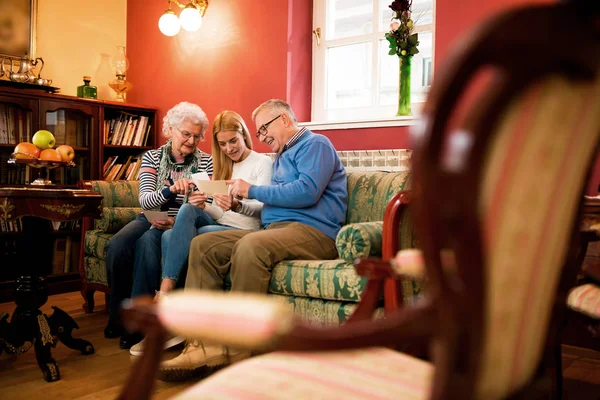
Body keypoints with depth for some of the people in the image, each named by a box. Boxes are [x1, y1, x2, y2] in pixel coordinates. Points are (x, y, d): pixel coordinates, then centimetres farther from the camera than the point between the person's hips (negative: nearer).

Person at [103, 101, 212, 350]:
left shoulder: (205, 162, -2)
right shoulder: (152, 157, 2)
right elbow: (144, 199, -11)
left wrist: (176, 220, -24)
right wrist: (170, 190, -33)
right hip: (151, 218, 3)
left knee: (147, 243, -33)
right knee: (117, 246, -26)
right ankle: (119, 314, -5)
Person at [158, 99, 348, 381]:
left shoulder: (315, 144, 1)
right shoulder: (281, 157, 30)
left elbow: (307, 192, -16)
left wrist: (253, 191, -7)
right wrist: (241, 202, 9)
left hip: (313, 232, -9)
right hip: (276, 229, 9)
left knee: (250, 245, -38)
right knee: (202, 245, -8)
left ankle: (236, 352, -29)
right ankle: (205, 342, -20)